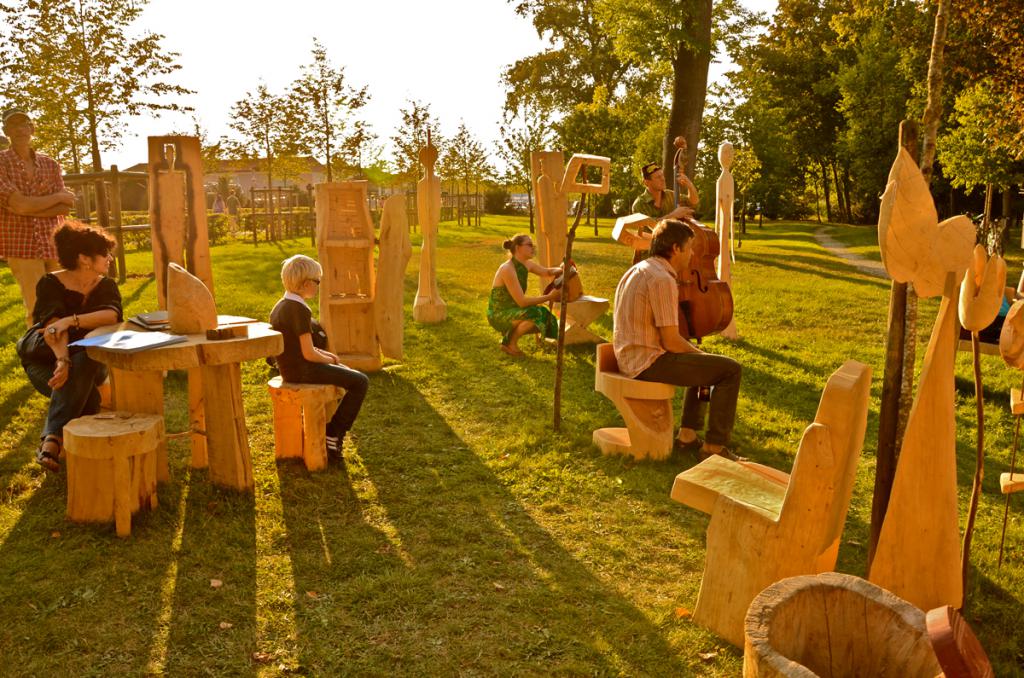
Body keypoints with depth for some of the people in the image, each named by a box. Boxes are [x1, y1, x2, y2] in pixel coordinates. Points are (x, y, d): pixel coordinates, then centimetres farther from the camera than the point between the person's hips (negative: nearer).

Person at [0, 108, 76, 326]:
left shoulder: (50, 165, 10)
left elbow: (64, 208, 1)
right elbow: (19, 204, -14)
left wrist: (29, 207, -11)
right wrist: (59, 196, -4)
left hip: (55, 244, 4)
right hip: (22, 247, -3)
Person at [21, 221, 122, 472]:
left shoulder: (106, 286, -3)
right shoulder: (51, 284, -12)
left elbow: (111, 315, -27)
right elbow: (53, 327, -30)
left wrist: (70, 321, -41)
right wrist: (62, 360, -47)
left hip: (90, 361, 2)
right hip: (45, 360, -2)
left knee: (82, 364, -35)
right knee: (83, 393, -33)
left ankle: (51, 441, -33)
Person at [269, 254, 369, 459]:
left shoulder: (279, 306, 9)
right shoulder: (301, 310, -21)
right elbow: (309, 354, -22)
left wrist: (325, 354, 10)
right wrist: (328, 359, -3)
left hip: (289, 367, 10)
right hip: (303, 370, -10)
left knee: (348, 373, 28)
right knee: (360, 382, -5)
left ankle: (332, 428, 29)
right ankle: (333, 435, 2)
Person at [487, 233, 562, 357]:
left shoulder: (526, 264, 1)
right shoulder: (507, 269, -25)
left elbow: (547, 272, 16)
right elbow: (522, 302, -26)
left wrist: (561, 270, -6)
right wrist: (549, 297, -24)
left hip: (512, 311, 9)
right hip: (499, 315, -9)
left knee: (546, 320, 3)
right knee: (535, 314, -30)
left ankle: (509, 334, 13)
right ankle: (510, 343, -8)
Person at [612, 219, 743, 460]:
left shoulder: (638, 270, 13)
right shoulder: (663, 279, -19)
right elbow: (671, 341, -20)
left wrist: (697, 352, 17)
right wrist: (700, 353, 0)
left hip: (629, 358, 10)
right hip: (649, 362, -10)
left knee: (703, 364, 29)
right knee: (730, 369, -6)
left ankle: (688, 435, 27)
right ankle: (714, 447, 2)